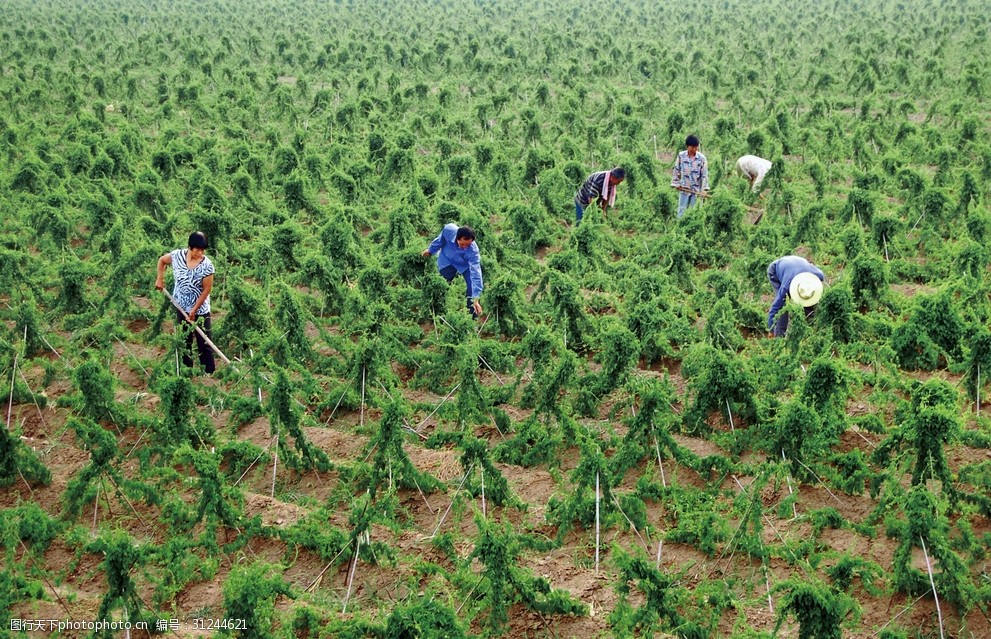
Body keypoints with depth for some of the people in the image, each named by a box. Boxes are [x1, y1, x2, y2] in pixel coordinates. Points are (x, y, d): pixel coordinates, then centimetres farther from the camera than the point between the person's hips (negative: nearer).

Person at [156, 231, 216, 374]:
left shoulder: (207, 265, -21)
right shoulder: (178, 255, -12)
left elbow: (206, 290, -16)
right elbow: (162, 260, 10)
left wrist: (194, 310, -16)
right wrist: (160, 278, 1)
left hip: (200, 310, -4)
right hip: (181, 307, 4)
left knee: (204, 342, 1)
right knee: (184, 341, 17)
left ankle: (209, 373, 11)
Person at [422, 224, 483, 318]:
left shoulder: (473, 251, -43)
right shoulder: (449, 230, -38)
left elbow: (475, 274, -45)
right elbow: (440, 240, -13)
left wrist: (475, 299, -49)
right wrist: (431, 250, 6)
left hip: (465, 264, -2)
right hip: (447, 261, 2)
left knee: (472, 287, -12)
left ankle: (474, 316, 7)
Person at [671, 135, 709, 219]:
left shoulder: (702, 158, -10)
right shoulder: (681, 156, -7)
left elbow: (705, 174, -7)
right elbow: (676, 170, 3)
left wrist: (704, 189, -13)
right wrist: (676, 183, 1)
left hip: (697, 189, -1)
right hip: (684, 188, 1)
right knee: (682, 210, 4)